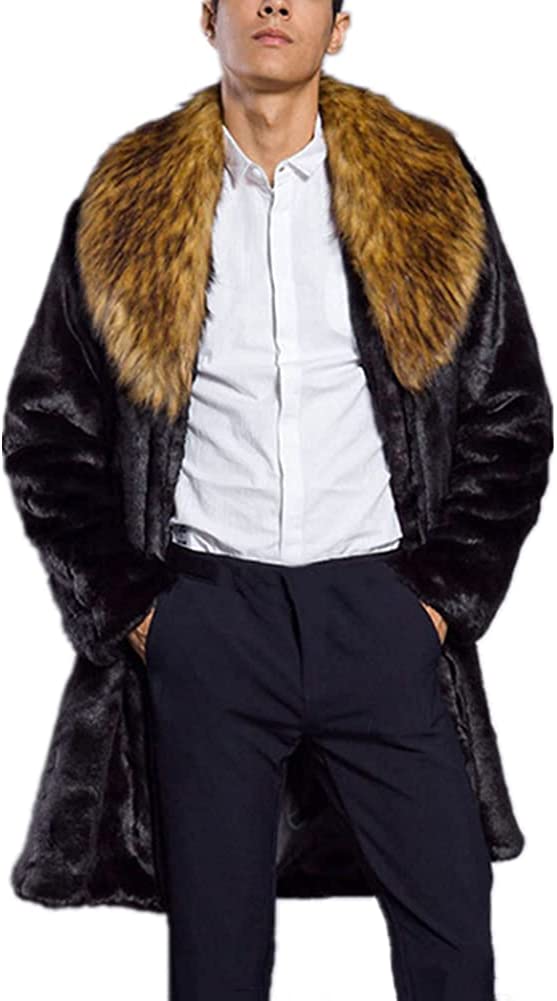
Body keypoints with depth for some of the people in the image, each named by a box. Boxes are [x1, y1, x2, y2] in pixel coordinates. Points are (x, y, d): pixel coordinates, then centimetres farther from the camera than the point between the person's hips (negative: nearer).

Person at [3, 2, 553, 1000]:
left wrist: (449, 589, -1)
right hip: (206, 614, 0)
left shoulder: (429, 188, 7)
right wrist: (125, 604, 0)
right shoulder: (126, 205, 6)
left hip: (382, 613, 1)